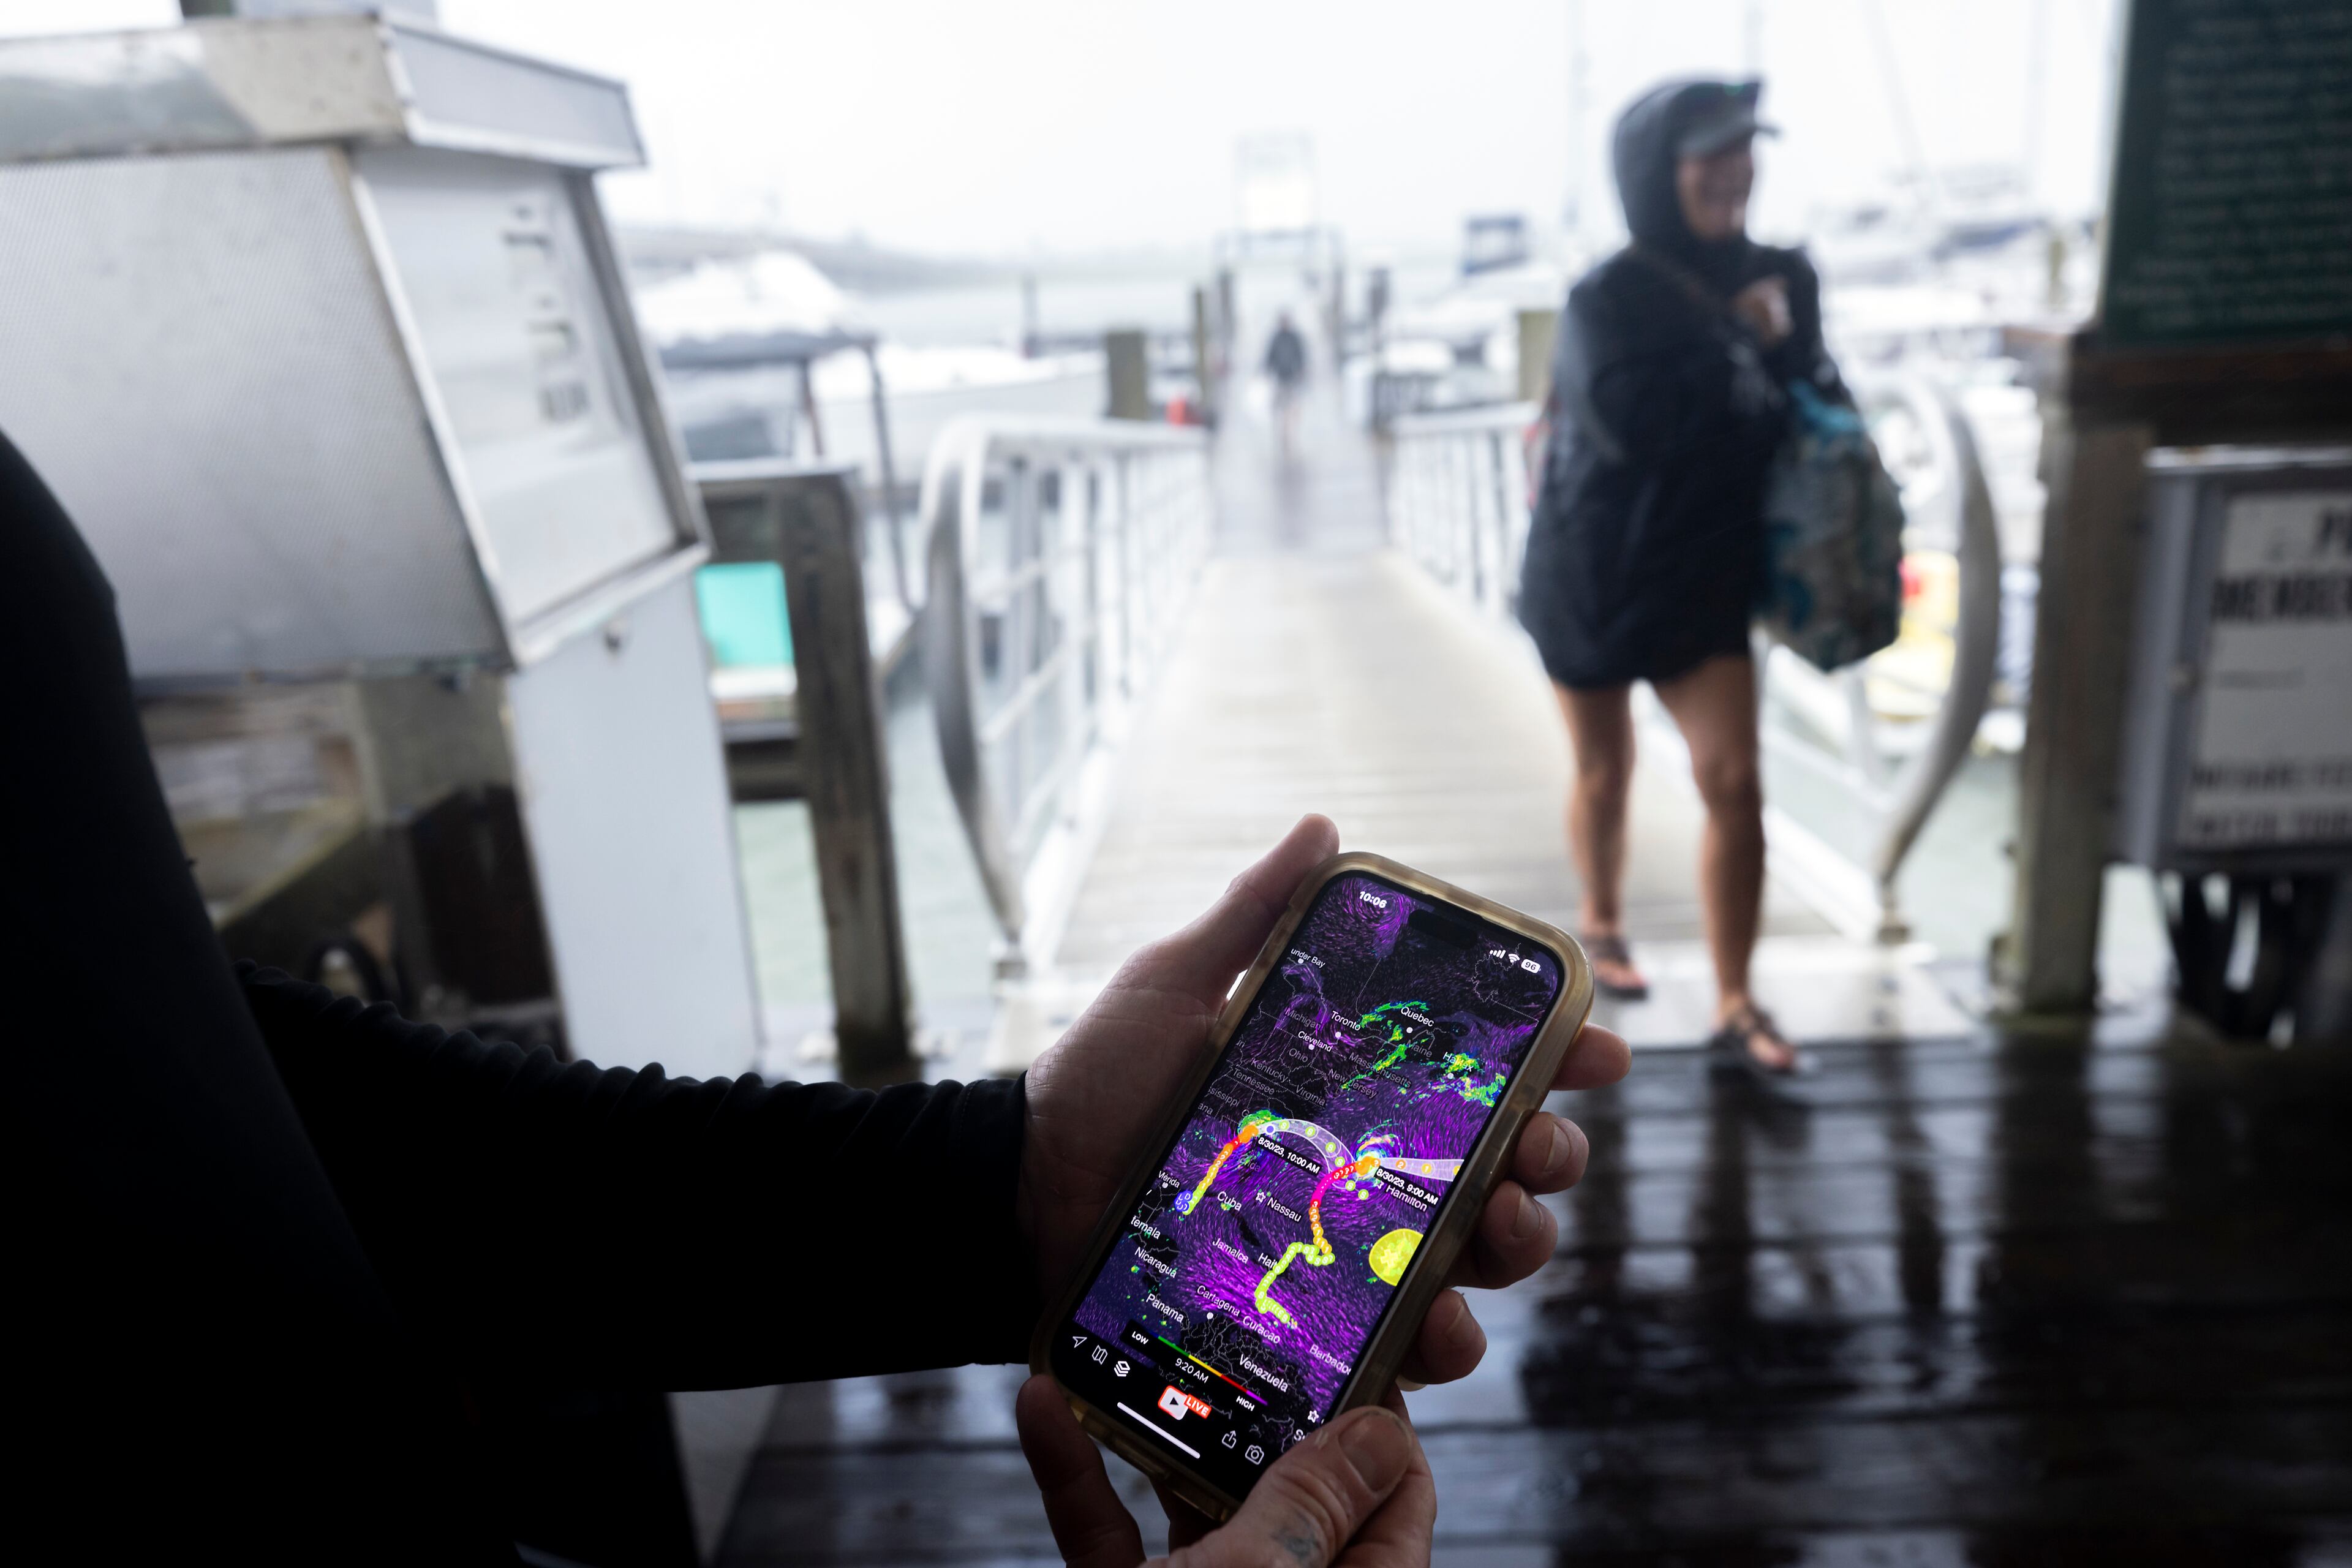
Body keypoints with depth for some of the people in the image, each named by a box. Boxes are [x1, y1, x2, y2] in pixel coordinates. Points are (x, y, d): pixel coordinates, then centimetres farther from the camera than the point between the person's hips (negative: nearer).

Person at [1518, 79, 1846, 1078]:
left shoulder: (1779, 281, 1)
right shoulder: (1606, 299, -14)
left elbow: (1815, 401, 13)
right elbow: (1632, 420, -29)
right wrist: (1735, 342, -21)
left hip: (1704, 582, 3)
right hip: (1592, 578, -3)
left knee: (1735, 785, -6)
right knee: (1604, 772, 14)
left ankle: (1735, 1006, 4)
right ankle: (1602, 924, 40)